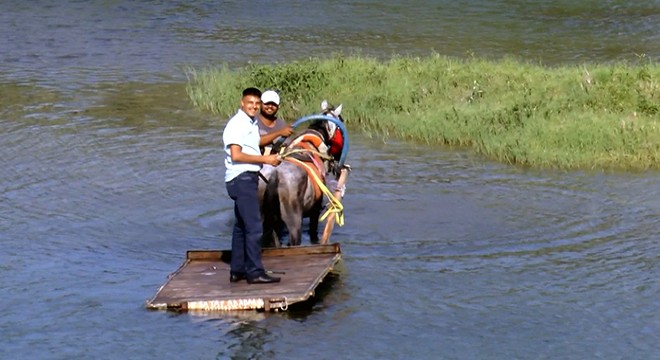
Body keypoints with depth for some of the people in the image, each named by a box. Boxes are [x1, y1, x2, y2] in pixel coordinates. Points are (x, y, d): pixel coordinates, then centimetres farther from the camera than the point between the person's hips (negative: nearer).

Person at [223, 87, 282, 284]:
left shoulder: (251, 124, 16)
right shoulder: (237, 124, -14)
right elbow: (236, 155, -20)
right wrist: (265, 159, -18)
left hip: (248, 179, 10)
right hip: (241, 179, -10)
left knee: (241, 226, 14)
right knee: (254, 227, -12)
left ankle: (237, 270, 19)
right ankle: (254, 272, -12)